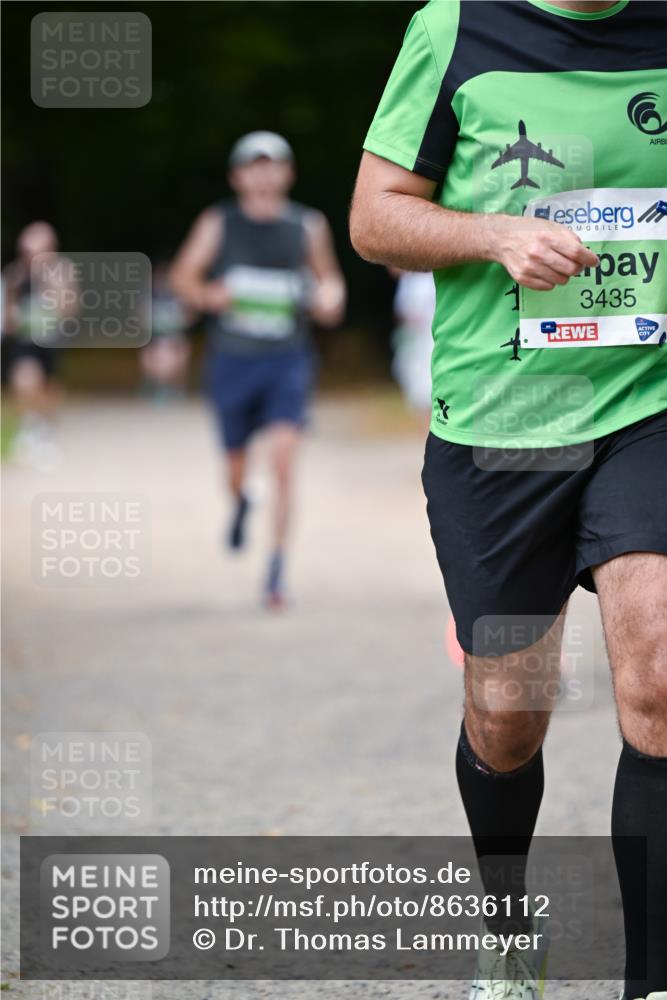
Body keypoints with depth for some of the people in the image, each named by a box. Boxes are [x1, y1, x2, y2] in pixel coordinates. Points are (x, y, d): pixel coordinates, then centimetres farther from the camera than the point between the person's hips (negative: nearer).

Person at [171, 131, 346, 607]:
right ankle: (241, 501, 50)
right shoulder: (218, 223, 1)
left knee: (284, 458, -16)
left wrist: (330, 297, -5)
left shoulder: (308, 225, 4)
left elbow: (330, 278, 17)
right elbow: (183, 276, 7)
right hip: (233, 359, 1)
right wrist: (210, 295, -14)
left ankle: (278, 567, -11)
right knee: (236, 462, 11)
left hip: (288, 359, -1)